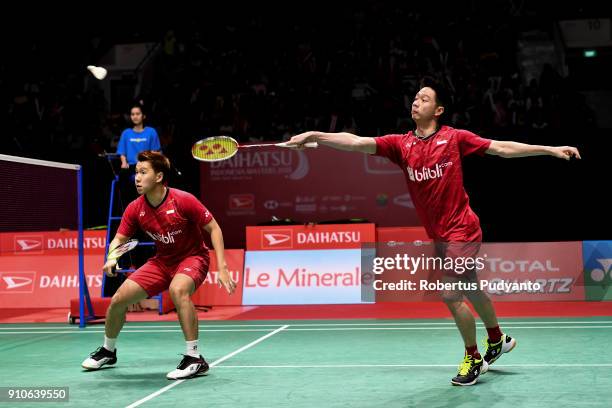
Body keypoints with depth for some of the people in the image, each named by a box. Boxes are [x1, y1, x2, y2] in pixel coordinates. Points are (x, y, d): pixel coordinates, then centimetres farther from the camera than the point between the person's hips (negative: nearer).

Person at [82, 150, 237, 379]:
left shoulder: (183, 201, -24)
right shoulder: (135, 209, -10)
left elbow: (214, 228, -16)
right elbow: (119, 239, 0)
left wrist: (222, 267, -23)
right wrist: (112, 258, -24)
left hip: (192, 257, -5)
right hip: (162, 261, 6)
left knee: (177, 289, -38)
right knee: (118, 300, 1)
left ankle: (195, 359, -28)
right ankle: (108, 351, 31)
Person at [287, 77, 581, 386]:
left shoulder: (454, 138, -7)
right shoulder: (401, 144, 2)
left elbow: (502, 148, -3)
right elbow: (357, 143, -9)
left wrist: (551, 150, -6)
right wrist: (314, 136, -21)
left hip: (461, 230, -5)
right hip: (439, 234, 5)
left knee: (451, 294, -9)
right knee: (469, 291, 19)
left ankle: (473, 358, 12)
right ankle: (498, 339, 42)